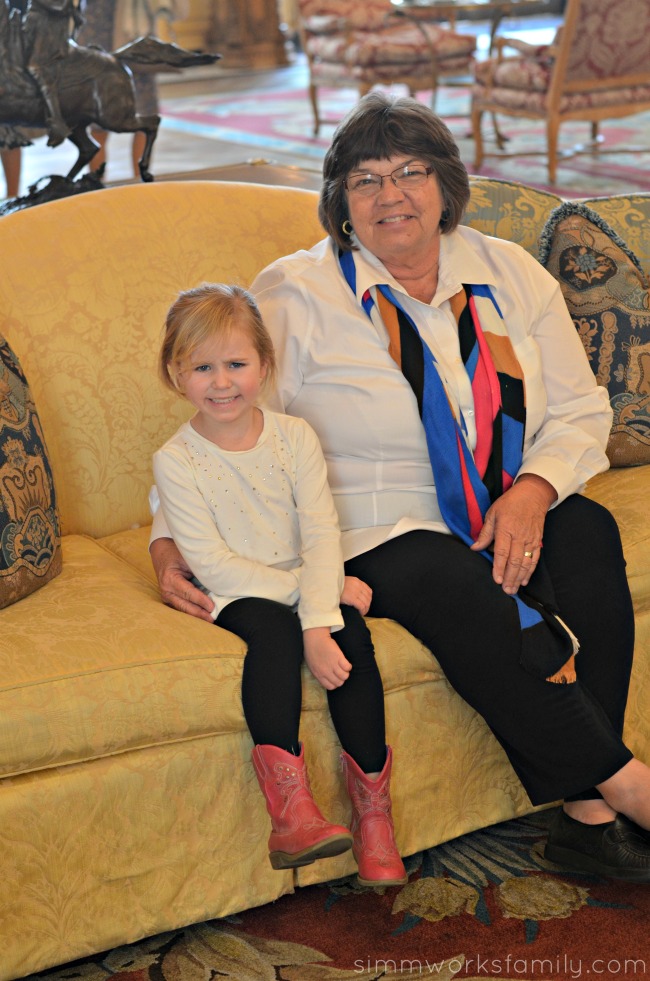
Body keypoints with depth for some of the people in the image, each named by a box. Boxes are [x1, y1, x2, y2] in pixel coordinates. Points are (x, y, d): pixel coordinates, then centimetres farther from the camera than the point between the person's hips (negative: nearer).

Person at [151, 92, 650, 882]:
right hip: (378, 535, -4)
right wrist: (171, 543, -17)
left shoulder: (510, 275, 10)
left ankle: (587, 811, -27)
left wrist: (533, 490, -11)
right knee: (461, 596, -35)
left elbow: (579, 409, 9)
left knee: (587, 531, -28)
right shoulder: (295, 297, -1)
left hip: (511, 517, 4)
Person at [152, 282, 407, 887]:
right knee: (274, 630, -33)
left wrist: (319, 620, -24)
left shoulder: (294, 436, 0)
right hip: (238, 596, -2)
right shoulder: (175, 460, -7)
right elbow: (214, 564, -13)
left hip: (306, 584, 3)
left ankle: (372, 810, -17)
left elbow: (322, 537, -9)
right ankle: (290, 813, -37)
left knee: (350, 633, -26)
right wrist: (303, 588, -18)